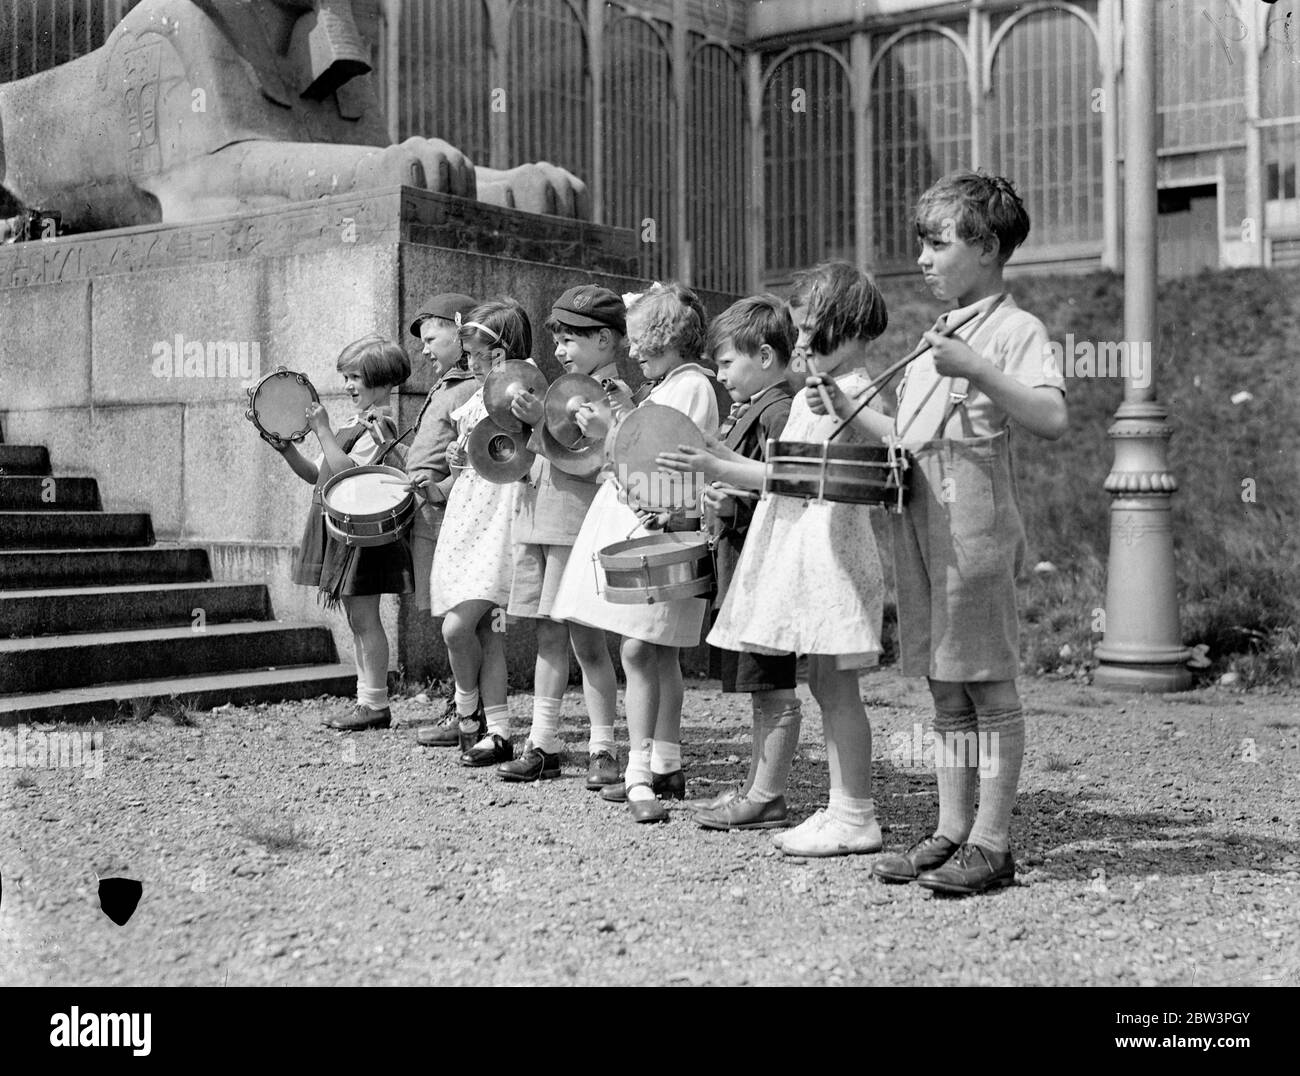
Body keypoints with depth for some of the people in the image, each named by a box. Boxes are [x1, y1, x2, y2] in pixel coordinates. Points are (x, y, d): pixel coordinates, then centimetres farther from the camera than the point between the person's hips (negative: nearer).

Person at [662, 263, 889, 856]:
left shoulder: (844, 392, -11)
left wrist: (721, 470, -14)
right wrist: (723, 459, 18)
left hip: (826, 540, -10)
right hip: (800, 542, 10)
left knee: (834, 685, -7)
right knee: (826, 686, 11)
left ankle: (855, 818, -1)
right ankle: (844, 809, 16)